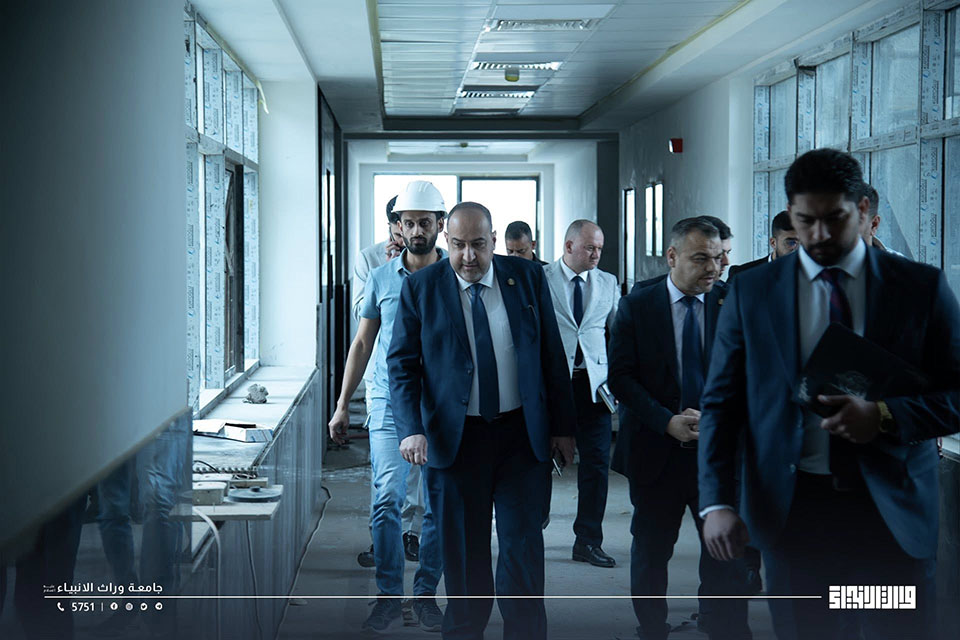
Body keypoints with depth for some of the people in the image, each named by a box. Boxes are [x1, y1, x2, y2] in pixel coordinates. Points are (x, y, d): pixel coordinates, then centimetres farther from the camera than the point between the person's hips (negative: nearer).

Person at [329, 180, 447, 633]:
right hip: (389, 403, 0)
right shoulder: (381, 279, 7)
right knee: (387, 498, -9)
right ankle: (388, 597, 0)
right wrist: (342, 405, 8)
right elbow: (362, 344, 12)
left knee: (440, 505, 3)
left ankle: (426, 594, 15)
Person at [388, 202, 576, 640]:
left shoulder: (528, 277, 2)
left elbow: (553, 355, 6)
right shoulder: (421, 287, -2)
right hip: (455, 436, -1)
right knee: (464, 552, 7)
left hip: (522, 433, 1)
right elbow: (402, 364, -2)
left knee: (523, 547, 1)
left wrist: (562, 427, 4)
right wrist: (411, 429, -15)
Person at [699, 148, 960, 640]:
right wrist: (716, 502, -9)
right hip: (794, 508, 1)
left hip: (893, 508, 0)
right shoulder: (751, 293, 4)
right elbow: (721, 403, 3)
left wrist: (884, 416, -17)